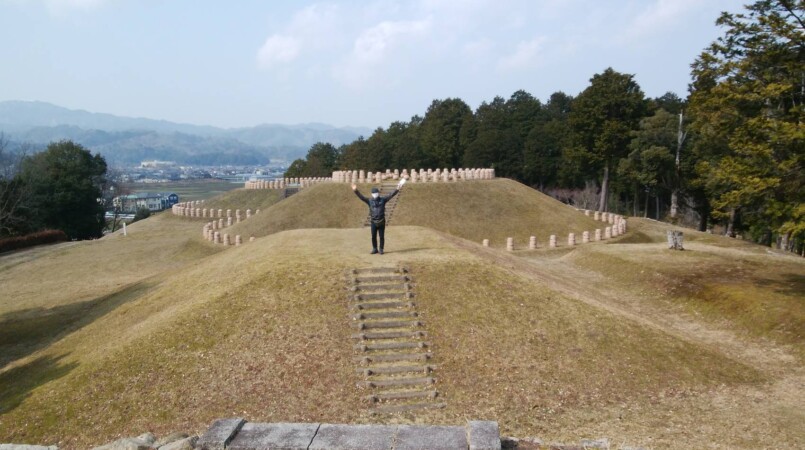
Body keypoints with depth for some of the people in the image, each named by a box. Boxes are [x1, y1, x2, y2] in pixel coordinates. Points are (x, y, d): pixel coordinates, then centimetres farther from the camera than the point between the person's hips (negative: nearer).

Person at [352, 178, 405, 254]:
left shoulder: (383, 200, 2)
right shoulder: (370, 201, 1)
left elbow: (391, 195, -4)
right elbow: (361, 197, -6)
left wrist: (397, 189, -15)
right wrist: (355, 191, -19)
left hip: (381, 222, 0)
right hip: (373, 222, 1)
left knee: (382, 237, 4)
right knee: (373, 237, 5)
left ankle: (381, 249, 15)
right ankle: (375, 249, 19)